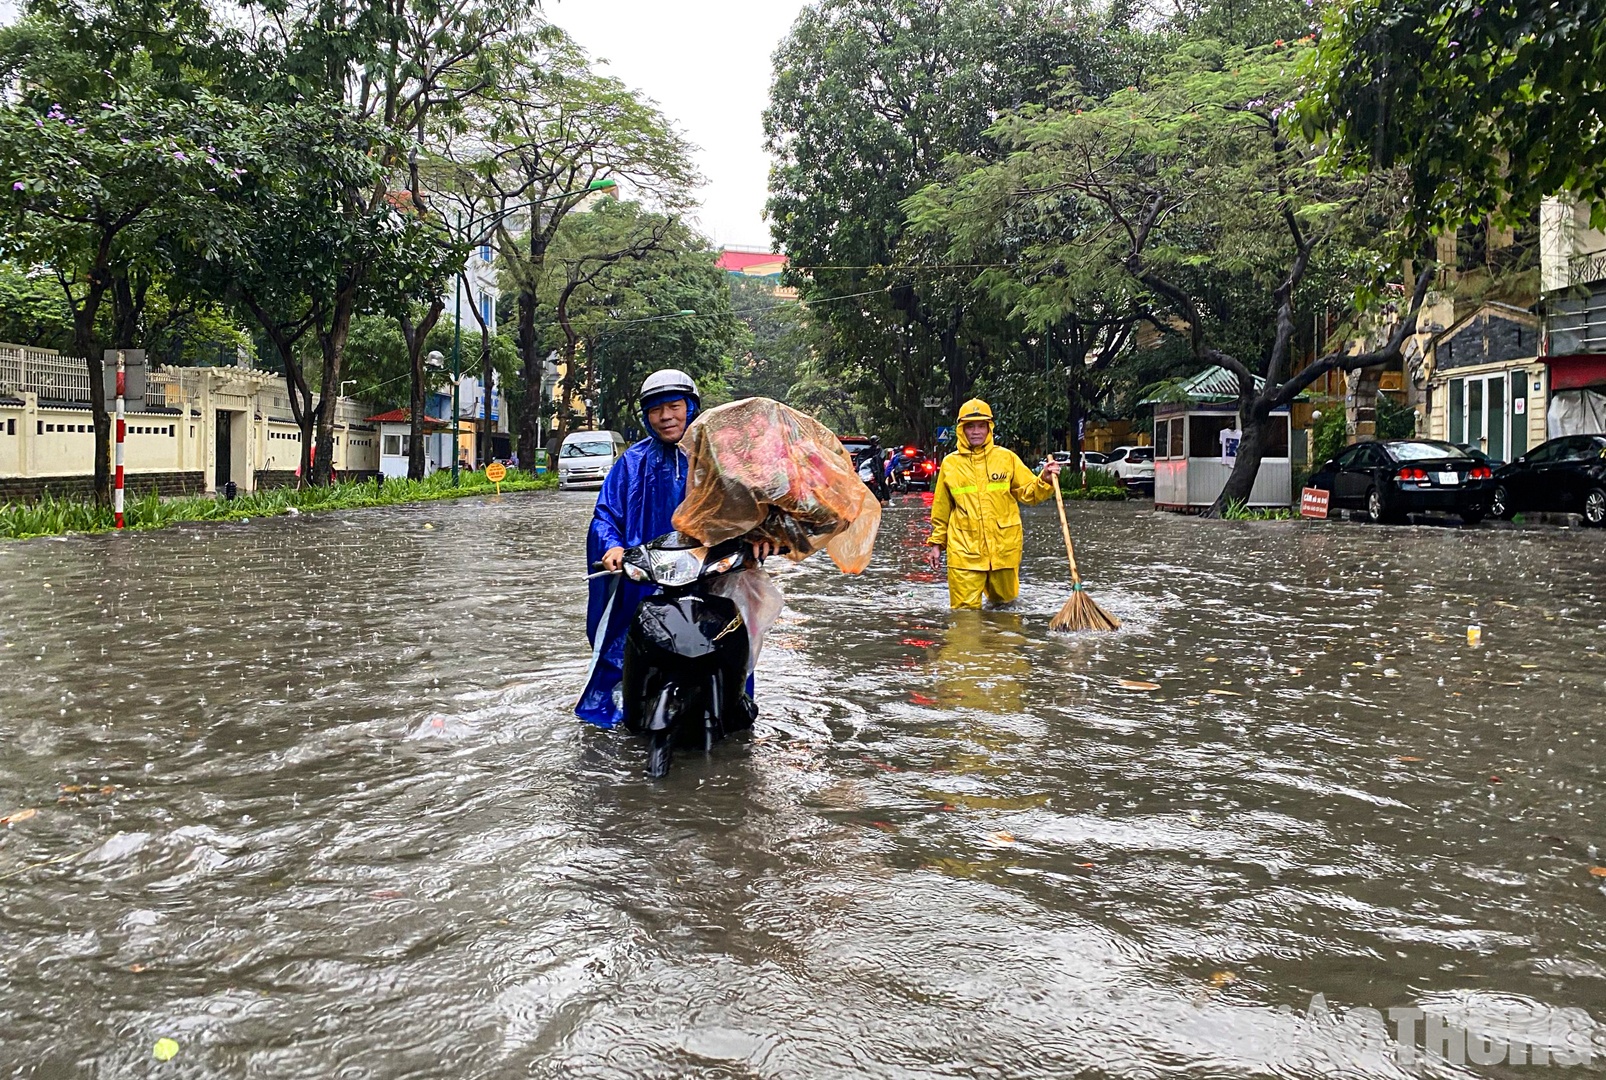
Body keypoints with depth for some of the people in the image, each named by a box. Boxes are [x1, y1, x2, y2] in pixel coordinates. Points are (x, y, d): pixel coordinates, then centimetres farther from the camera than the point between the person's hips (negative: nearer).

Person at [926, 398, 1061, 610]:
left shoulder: (1006, 458, 5)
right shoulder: (950, 463, 6)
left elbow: (1027, 493, 7)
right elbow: (941, 508, 14)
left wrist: (1044, 481, -12)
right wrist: (937, 541, 16)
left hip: (1003, 546, 1)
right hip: (964, 548, -1)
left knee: (1004, 597, 14)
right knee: (965, 609, -4)